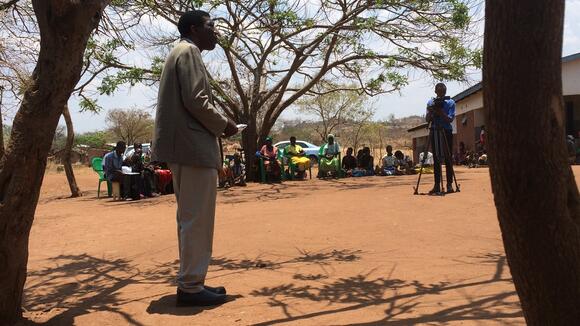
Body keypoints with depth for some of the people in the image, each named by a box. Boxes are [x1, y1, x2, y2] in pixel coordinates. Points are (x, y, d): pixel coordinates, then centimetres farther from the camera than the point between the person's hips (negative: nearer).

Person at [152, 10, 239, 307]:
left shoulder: (180, 53, 25)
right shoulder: (189, 52, -6)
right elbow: (195, 101, -18)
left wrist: (216, 126, 16)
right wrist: (224, 125, -5)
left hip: (184, 147, 11)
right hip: (194, 147, -11)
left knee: (190, 219, 12)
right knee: (196, 219, -6)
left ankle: (191, 282, 20)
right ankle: (191, 287, 0)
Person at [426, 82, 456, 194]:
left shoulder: (450, 103, 2)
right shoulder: (431, 102, 7)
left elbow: (450, 119, -9)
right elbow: (427, 120, 2)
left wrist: (440, 112, -21)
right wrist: (430, 112, -17)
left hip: (446, 132, -2)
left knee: (448, 159, -1)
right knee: (436, 159, 2)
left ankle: (449, 184, 4)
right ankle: (437, 185, 5)